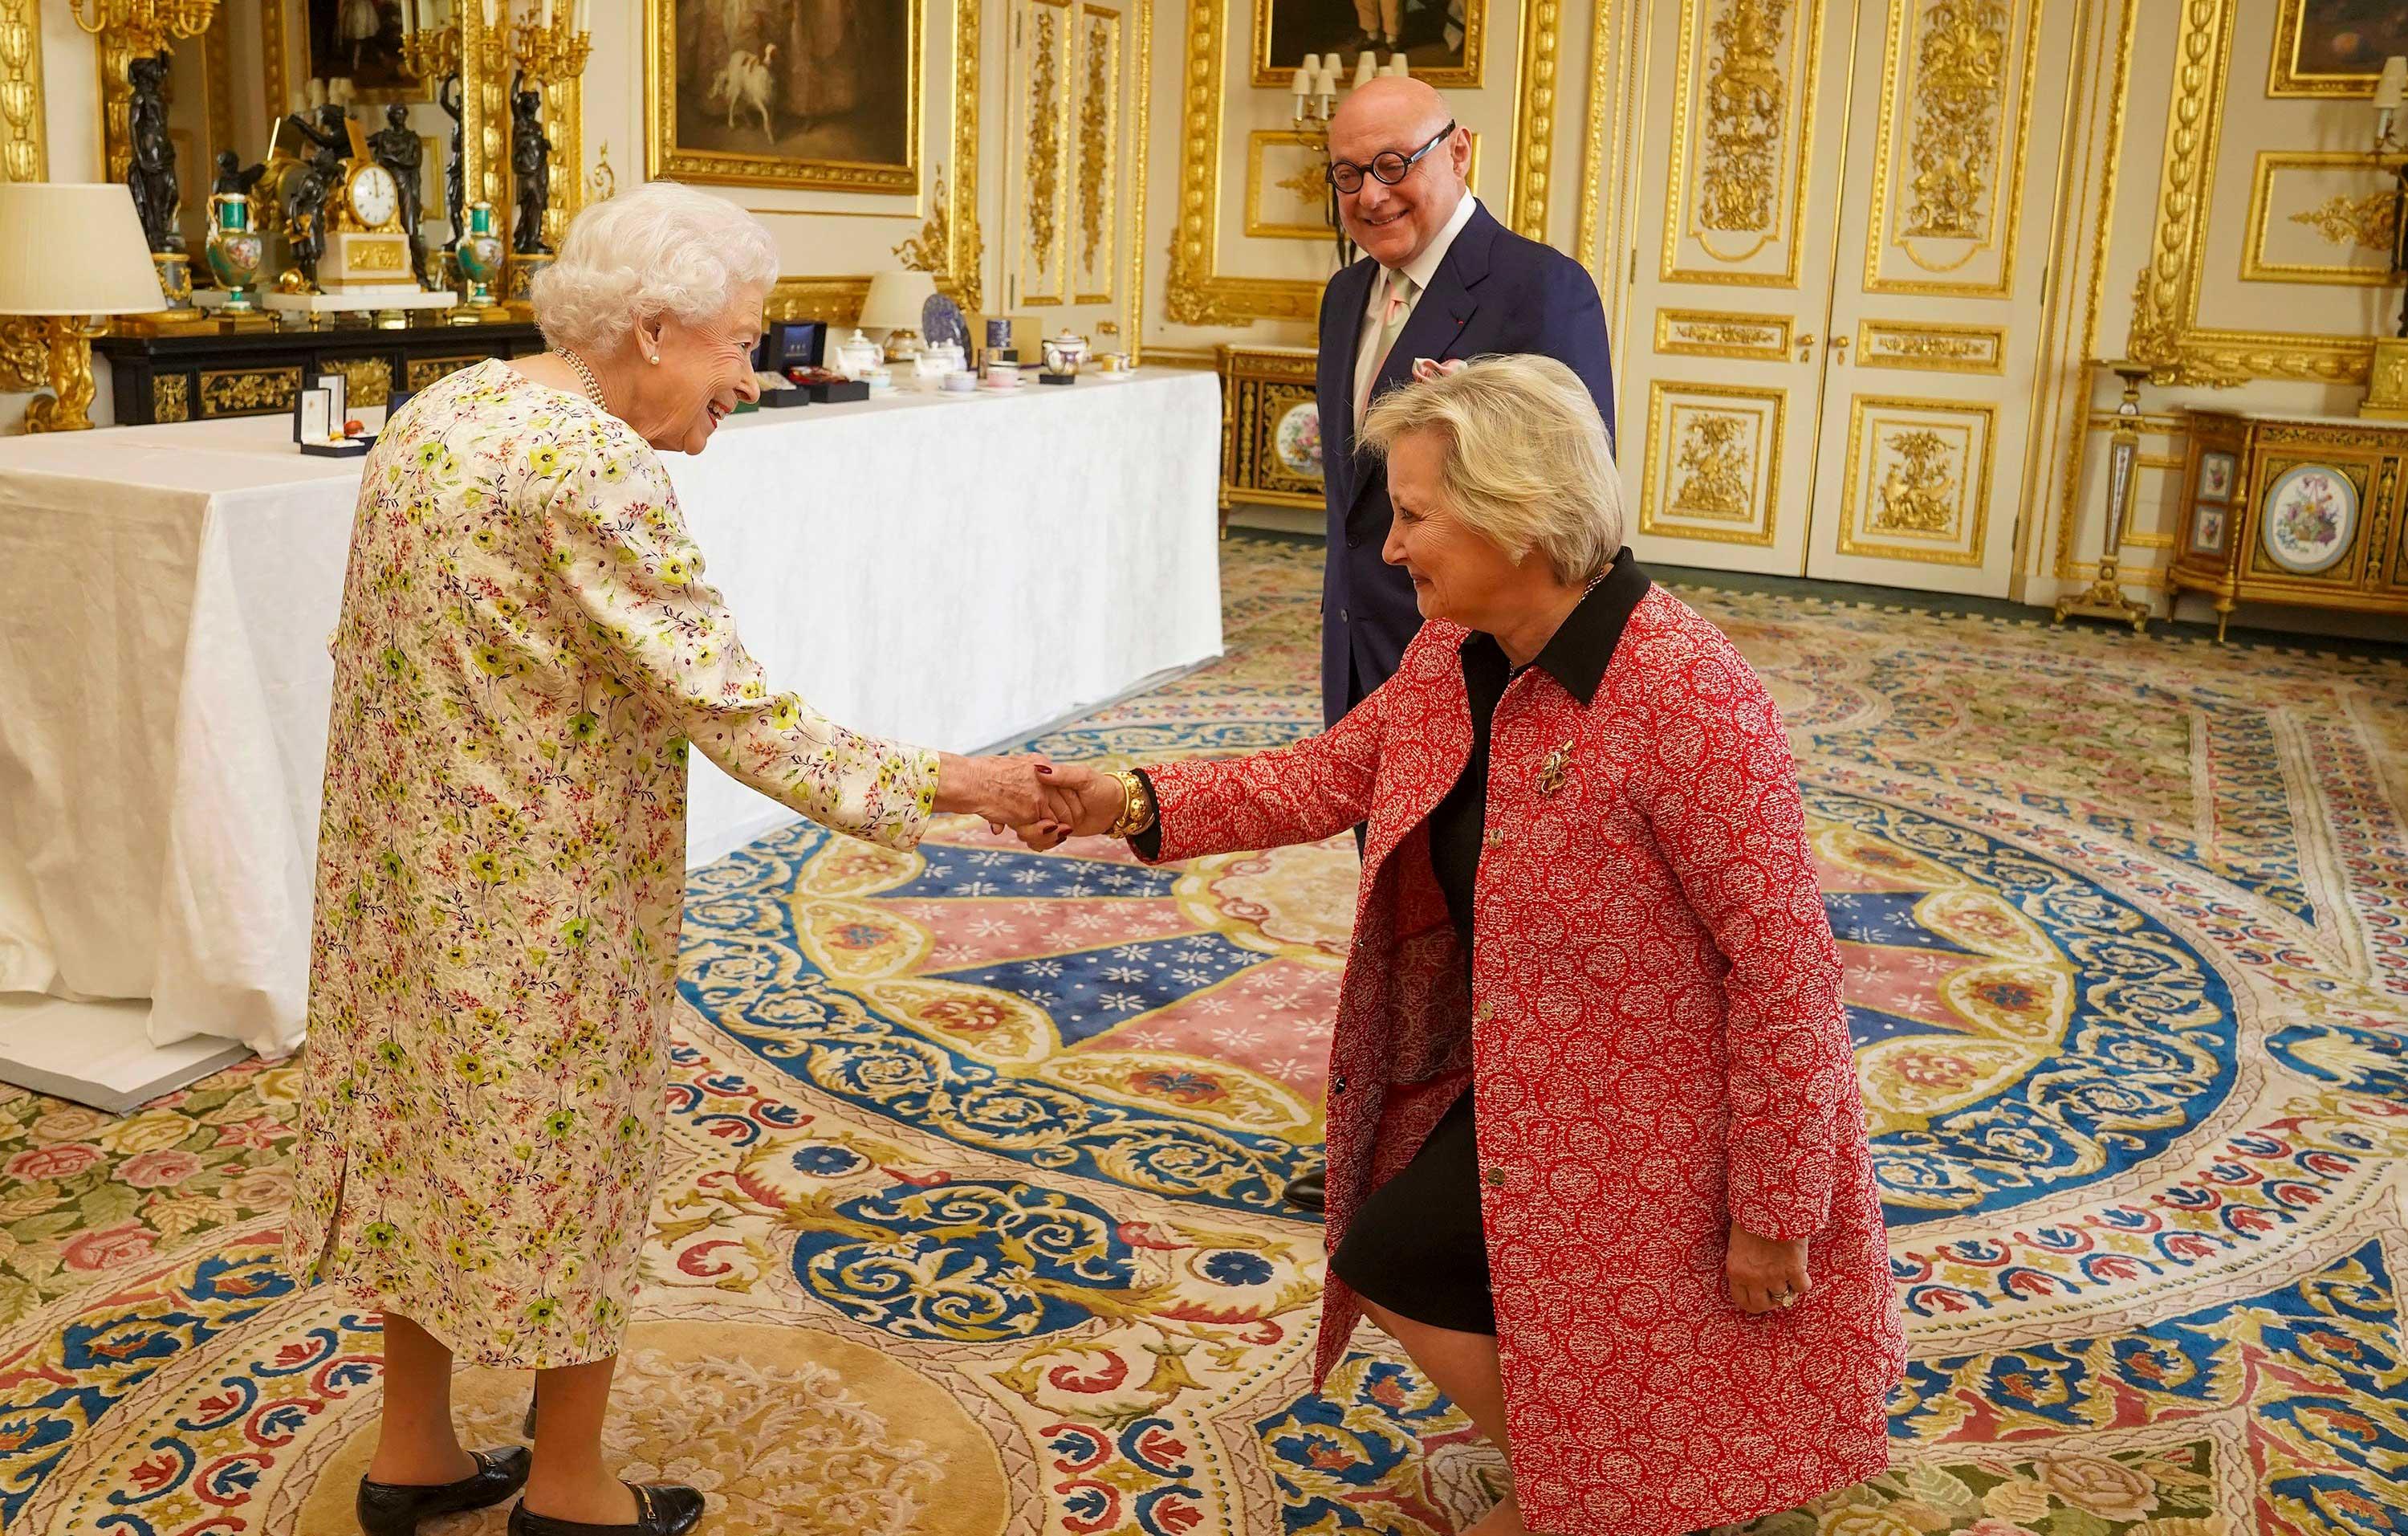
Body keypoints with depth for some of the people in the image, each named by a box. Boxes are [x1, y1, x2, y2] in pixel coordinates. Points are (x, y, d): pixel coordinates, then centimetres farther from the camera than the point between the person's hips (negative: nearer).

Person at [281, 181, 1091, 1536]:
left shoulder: (442, 409, 4)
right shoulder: (596, 469, -24)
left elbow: (379, 648, 13)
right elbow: (733, 707, -26)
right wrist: (940, 784, -21)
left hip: (412, 859, 9)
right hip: (544, 891, -9)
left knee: (434, 1139, 19)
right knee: (565, 1162, 9)